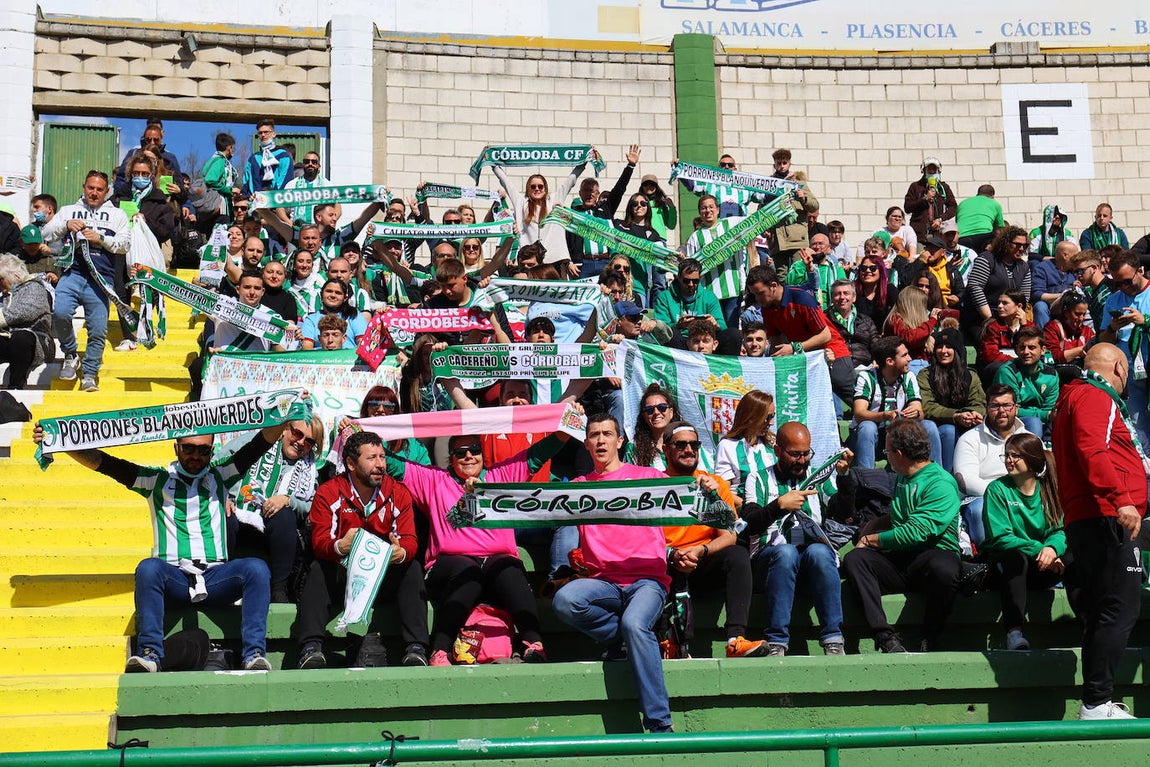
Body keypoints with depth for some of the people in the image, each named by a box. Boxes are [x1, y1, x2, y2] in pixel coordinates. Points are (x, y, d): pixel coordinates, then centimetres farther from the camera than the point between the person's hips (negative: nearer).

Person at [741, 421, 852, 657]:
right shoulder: (759, 480, 16)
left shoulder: (819, 477, 22)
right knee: (786, 552, -35)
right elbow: (750, 525, 0)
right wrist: (780, 506, -15)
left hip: (817, 551, 1)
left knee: (818, 551, -33)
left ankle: (833, 641, -35)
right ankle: (776, 644, -38)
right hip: (770, 556, -1)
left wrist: (844, 476, -5)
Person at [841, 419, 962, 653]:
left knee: (943, 568, -41)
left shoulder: (941, 484, -8)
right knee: (853, 559, -22)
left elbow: (916, 532, -17)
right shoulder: (902, 479, 20)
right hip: (899, 560, 6)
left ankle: (929, 641, -20)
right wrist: (873, 525, 19)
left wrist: (872, 540, -7)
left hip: (933, 554, -6)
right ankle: (886, 637, -33)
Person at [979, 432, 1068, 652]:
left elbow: (1058, 531, -1)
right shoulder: (997, 489, -4)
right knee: (1015, 556, -37)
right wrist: (1039, 549, -24)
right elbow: (1000, 538, -12)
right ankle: (1014, 632, -44)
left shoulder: (1048, 490, 7)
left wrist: (1052, 548, -25)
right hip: (1000, 563, -3)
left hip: (1038, 570, 3)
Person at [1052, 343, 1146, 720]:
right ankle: (1097, 704, -14)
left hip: (1084, 519, 11)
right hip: (1106, 518, -11)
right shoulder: (1095, 398, -5)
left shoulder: (1076, 398, 26)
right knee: (1121, 608, -13)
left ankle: (1097, 703, 14)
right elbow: (1093, 451, -21)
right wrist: (1121, 500, -28)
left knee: (1101, 614, 11)